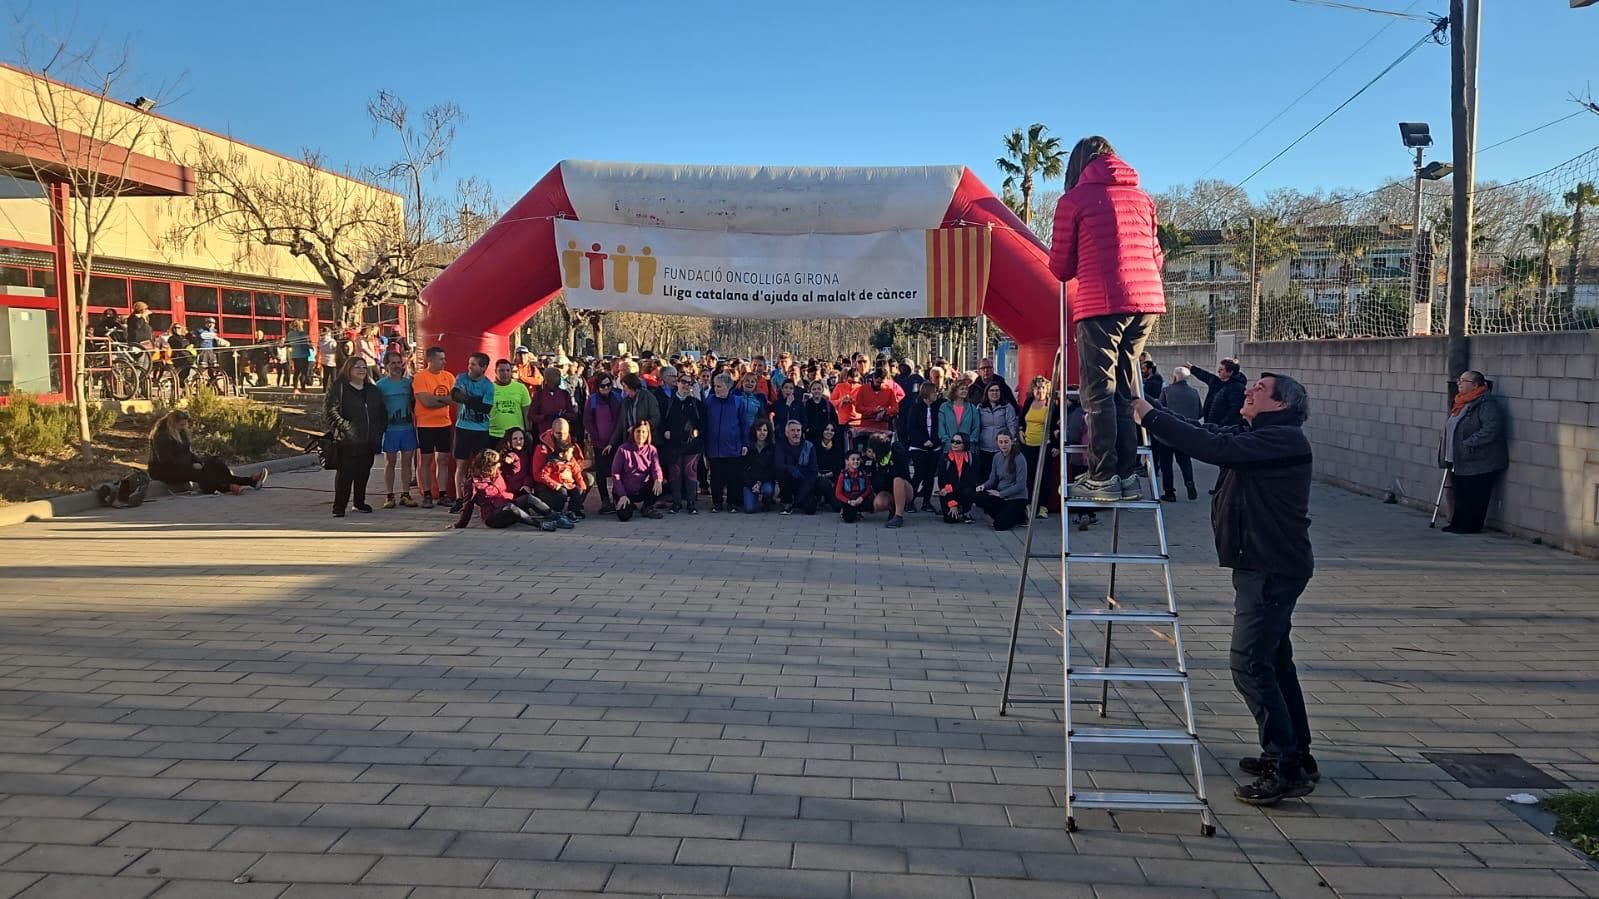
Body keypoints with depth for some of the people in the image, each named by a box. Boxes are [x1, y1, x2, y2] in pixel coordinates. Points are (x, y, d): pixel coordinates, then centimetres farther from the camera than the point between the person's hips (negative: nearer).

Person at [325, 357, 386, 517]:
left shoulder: (372, 390, 16)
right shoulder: (339, 388, -2)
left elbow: (382, 414, 19)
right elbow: (330, 409, -10)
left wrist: (378, 433, 9)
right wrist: (344, 426, -19)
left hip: (369, 441, 6)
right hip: (347, 441, -6)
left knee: (364, 472, 10)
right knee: (346, 472, -6)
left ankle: (359, 502, 23)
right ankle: (339, 506, -1)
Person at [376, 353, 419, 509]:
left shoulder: (408, 382, 9)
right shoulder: (381, 384, -2)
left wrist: (415, 420, 7)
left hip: (408, 427, 3)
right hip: (390, 428, -3)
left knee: (407, 461, 5)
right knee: (390, 462, 3)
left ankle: (405, 495, 11)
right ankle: (389, 496, 9)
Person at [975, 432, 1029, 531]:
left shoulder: (1019, 458, -15)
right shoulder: (997, 457, 3)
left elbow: (1020, 485, -17)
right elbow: (993, 479, 9)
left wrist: (1001, 494, -19)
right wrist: (984, 486, -13)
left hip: (1017, 498, -6)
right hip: (1000, 495, 6)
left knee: (1000, 525, -22)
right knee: (979, 497, -23)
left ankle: (1021, 515, 8)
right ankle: (1004, 514, 0)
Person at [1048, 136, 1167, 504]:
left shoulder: (1074, 199, 4)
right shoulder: (1142, 198, 18)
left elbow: (1061, 267, 8)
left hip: (1101, 304, -5)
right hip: (1147, 300, 5)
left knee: (1098, 394, -1)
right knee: (1124, 392, 12)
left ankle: (1103, 478, -5)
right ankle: (1127, 475, 11)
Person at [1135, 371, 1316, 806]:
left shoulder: (1284, 439, -16)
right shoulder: (1254, 437, 15)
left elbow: (1215, 447, -26)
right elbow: (1208, 436, 10)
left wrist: (1150, 414, -23)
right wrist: (1147, 412, 1)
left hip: (1273, 569, -11)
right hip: (1261, 565, 11)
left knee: (1250, 664, -11)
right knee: (1273, 661, 18)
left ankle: (1286, 767, -6)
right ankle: (1294, 755, 30)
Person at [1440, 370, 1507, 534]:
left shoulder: (1485, 403, -15)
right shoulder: (1461, 403, 15)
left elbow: (1492, 428, -26)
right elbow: (1451, 429, 26)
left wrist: (1469, 443, -24)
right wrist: (1448, 456, 17)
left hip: (1479, 462, -9)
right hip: (1461, 462, 9)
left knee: (1474, 497, -1)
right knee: (1461, 495, 14)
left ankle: (1470, 526, 5)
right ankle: (1457, 523, 21)